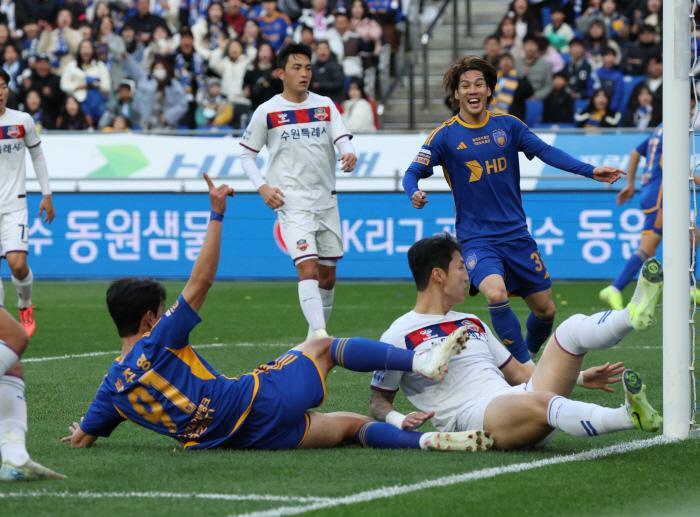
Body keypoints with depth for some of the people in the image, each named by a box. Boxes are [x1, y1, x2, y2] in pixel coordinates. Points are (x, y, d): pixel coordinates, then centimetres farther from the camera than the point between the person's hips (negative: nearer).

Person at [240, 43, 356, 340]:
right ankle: (320, 335, -32)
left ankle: (316, 335, 25)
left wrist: (349, 154, -24)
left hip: (326, 201, 5)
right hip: (292, 202, -5)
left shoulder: (325, 105, 8)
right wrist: (262, 187, -10)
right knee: (308, 267, -21)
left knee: (328, 275, 9)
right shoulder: (267, 112, -1)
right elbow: (246, 156, 6)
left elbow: (343, 141, 1)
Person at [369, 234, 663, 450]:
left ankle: (635, 315, -37)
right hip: (470, 418, -7)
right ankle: (629, 416, -59)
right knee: (538, 402, -40)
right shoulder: (399, 337, 7)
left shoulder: (473, 324, 28)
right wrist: (400, 421, -14)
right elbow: (378, 402, 10)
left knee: (573, 327, -8)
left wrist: (578, 377, 23)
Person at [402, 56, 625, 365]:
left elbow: (545, 152, 7)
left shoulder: (507, 125, 4)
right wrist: (414, 193, -26)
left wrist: (590, 171, 0)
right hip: (476, 239, -4)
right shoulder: (445, 135, -5)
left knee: (545, 309, 6)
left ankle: (529, 353, 36)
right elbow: (413, 172, -4)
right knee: (496, 294, -30)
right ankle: (525, 365, -16)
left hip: (516, 234, 4)